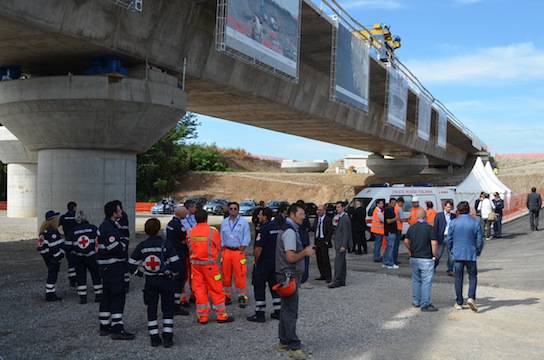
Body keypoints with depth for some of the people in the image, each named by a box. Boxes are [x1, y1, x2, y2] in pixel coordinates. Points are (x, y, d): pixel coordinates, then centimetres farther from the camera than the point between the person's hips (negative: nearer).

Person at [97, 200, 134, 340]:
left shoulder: (105, 225, 15)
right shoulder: (109, 228, -19)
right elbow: (115, 247, -26)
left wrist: (121, 245, 7)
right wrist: (123, 246, -8)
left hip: (107, 267, 11)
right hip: (113, 266, -11)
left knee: (107, 296, 15)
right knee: (118, 296, -8)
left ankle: (105, 327, 24)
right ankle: (117, 329, -6)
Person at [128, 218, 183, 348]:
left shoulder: (142, 246, -4)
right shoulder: (166, 244, -14)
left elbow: (131, 264, 1)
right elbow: (177, 263, -15)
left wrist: (139, 274, 19)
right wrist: (174, 273, 5)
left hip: (150, 281, 2)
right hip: (165, 280, -2)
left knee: (151, 309, 12)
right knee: (167, 309, 8)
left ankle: (154, 338, 13)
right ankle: (167, 337, 4)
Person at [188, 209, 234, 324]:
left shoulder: (190, 232, -2)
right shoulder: (213, 231, -11)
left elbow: (189, 249, 7)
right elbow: (218, 248, -1)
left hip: (195, 264, 3)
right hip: (210, 264, -3)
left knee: (199, 289, 9)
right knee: (216, 290, 6)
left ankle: (202, 317, 13)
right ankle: (221, 315, 12)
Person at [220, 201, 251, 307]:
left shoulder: (243, 222, 1)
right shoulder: (224, 222, 12)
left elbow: (247, 237, -1)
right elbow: (222, 236, 15)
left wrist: (242, 248, -9)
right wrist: (223, 247, 5)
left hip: (239, 251, -4)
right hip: (227, 251, 4)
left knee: (240, 275, -6)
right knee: (226, 274, 6)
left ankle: (242, 296, 1)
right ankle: (227, 296, 17)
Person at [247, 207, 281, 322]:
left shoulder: (263, 229, -19)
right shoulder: (277, 227, 4)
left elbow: (258, 248, -22)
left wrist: (256, 260, -8)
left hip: (263, 262, -7)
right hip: (276, 262, 8)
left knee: (259, 288, 2)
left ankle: (259, 314, 6)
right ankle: (278, 312, 21)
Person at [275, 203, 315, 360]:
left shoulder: (288, 229, 14)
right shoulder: (290, 231, -18)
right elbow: (291, 257, -25)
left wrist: (304, 251, 12)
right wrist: (305, 252, -11)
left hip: (288, 275, 11)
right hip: (289, 275, -11)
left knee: (286, 309, 16)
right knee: (291, 312, -5)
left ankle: (284, 342, 25)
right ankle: (294, 347, 0)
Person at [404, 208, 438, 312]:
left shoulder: (412, 227, 4)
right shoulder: (430, 228, -12)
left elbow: (406, 241, 7)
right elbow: (434, 243, -16)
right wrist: (434, 254, -4)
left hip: (414, 258, 5)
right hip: (426, 259, -5)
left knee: (416, 280, 16)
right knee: (426, 281, -1)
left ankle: (416, 302, 23)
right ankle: (425, 304, -1)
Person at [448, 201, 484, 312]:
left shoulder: (453, 223, -4)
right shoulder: (476, 223, -4)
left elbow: (449, 239, 1)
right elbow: (480, 240, -1)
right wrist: (478, 252, 15)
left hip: (457, 254, 1)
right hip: (471, 254, 0)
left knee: (458, 278, 9)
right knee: (472, 276, 12)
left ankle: (459, 303, 15)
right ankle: (471, 297, -8)